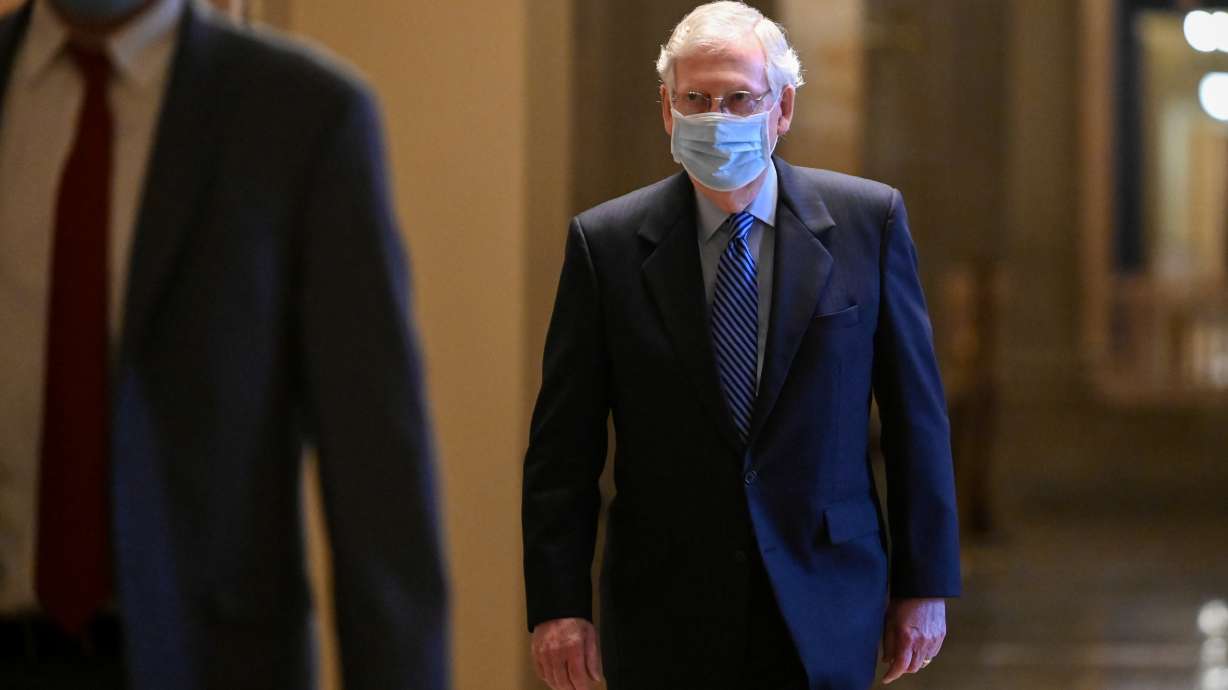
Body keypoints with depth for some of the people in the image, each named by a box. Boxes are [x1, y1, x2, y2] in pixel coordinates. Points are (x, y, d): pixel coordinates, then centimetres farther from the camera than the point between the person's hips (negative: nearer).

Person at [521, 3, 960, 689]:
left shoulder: (868, 220, 1)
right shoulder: (607, 243, 0)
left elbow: (916, 413, 4)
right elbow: (564, 446, 0)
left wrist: (925, 584, 3)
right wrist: (558, 604, -6)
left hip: (823, 613, 0)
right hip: (665, 625, 0)